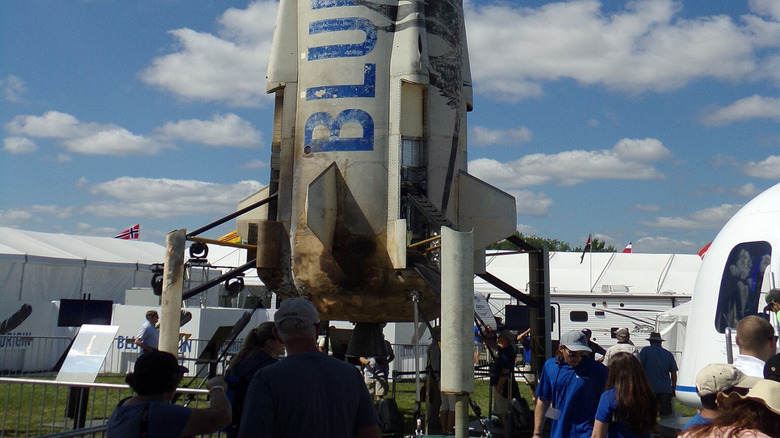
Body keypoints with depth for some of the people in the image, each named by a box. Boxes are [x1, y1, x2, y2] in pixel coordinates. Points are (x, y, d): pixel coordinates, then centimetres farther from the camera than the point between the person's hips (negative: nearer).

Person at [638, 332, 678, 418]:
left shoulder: (645, 351, -1)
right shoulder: (669, 354, 10)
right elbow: (674, 373, 12)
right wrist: (673, 388, 21)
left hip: (649, 388, -3)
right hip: (665, 389, 4)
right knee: (666, 415, 9)